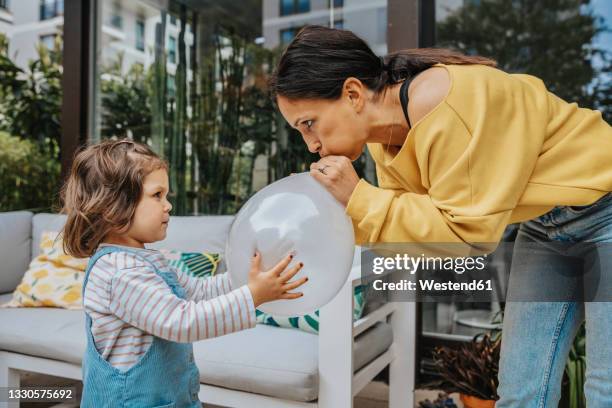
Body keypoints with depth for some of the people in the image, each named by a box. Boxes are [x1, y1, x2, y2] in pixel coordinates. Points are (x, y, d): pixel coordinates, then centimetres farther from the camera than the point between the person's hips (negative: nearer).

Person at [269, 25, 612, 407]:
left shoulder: (443, 107, -30)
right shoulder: (385, 137, -4)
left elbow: (466, 231, -28)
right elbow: (410, 219, 0)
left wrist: (358, 197, -28)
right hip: (544, 226, 7)